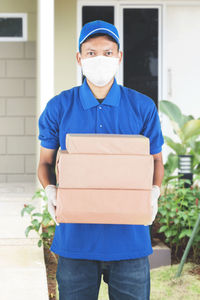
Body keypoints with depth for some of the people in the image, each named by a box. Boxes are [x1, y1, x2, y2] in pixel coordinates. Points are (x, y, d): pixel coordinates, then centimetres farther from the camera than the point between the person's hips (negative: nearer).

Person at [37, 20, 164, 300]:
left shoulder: (143, 107, 3)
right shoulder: (58, 108, 3)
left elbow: (156, 161, 11)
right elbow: (46, 161, 11)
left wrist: (154, 191, -10)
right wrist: (50, 190, -10)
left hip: (130, 237, 0)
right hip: (75, 235, 0)